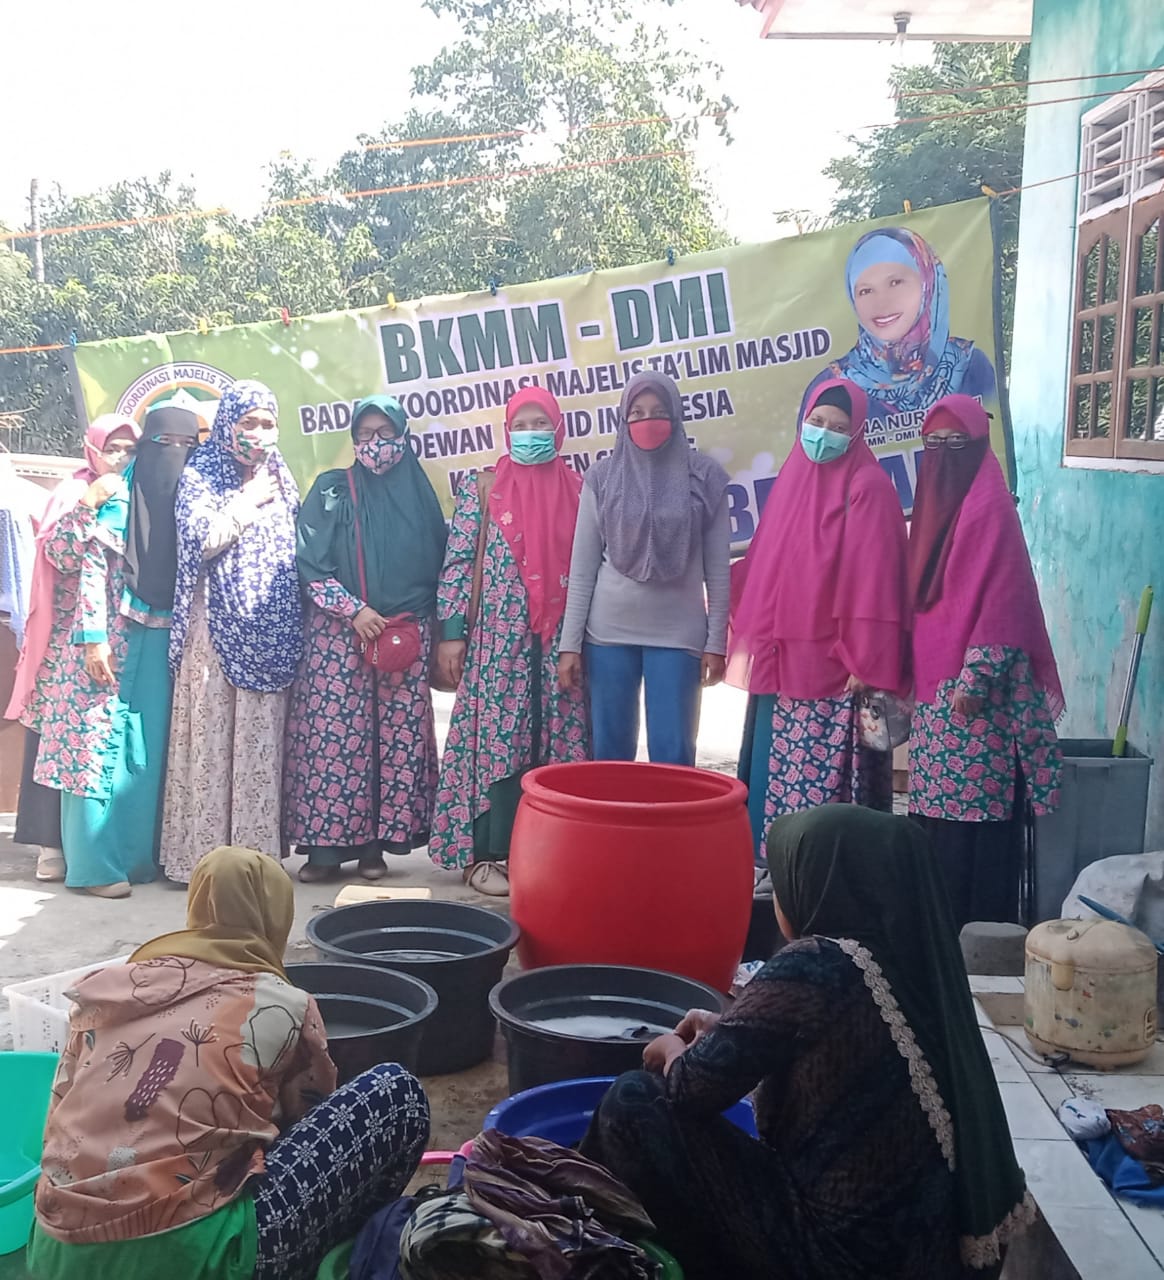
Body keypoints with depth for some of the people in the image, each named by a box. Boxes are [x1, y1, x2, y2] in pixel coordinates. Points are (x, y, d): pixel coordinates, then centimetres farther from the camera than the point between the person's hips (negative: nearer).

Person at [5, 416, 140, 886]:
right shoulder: (73, 492, 2)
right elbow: (58, 555, -12)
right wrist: (89, 504, -20)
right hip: (72, 637, -3)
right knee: (64, 734, -5)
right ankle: (53, 843, 0)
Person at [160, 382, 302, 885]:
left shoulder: (279, 480, 16)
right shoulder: (201, 474, 2)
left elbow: (296, 552, 21)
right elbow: (201, 538, -13)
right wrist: (250, 502, -7)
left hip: (270, 631, 4)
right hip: (218, 627, -4)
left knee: (262, 741, 2)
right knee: (212, 737, -6)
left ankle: (257, 851, 6)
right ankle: (201, 854, -2)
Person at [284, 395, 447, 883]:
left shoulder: (419, 493, 10)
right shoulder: (331, 491, 6)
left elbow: (437, 567, 13)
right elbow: (311, 564, -1)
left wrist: (440, 635, 5)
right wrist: (354, 610, -13)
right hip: (337, 634, -1)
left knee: (397, 737, -1)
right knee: (332, 734, -6)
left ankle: (377, 842, 6)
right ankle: (325, 844, -1)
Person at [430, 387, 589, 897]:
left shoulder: (578, 490, 9)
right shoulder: (481, 489, 5)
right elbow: (457, 562, 2)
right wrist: (451, 631, -5)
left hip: (561, 642, 2)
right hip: (498, 639, -2)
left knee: (557, 744, 4)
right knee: (497, 742, -4)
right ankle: (487, 854, 3)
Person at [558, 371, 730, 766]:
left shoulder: (704, 477, 1)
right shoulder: (602, 477, 3)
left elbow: (717, 568, 3)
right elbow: (582, 566, 4)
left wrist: (716, 641, -1)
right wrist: (570, 643, 1)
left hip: (678, 633, -1)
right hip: (608, 632, 1)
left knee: (672, 752, -1)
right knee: (610, 750, 7)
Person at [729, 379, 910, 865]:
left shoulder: (868, 487, -7)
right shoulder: (793, 477, 14)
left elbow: (874, 578, -13)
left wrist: (867, 662, -17)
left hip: (833, 661, -7)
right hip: (783, 658, 7)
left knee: (828, 776, -7)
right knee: (775, 769, 11)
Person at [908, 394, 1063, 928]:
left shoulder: (990, 506, -9)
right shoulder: (933, 504, 15)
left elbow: (1002, 598, -15)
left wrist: (976, 677, -20)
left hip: (973, 688, -8)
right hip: (936, 687, 8)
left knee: (976, 812, -5)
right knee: (937, 812, 10)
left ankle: (981, 927, 2)